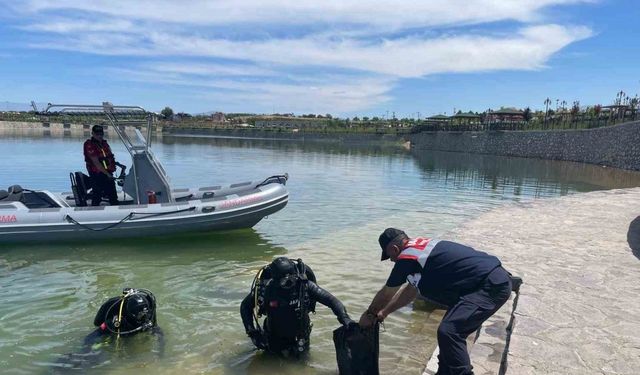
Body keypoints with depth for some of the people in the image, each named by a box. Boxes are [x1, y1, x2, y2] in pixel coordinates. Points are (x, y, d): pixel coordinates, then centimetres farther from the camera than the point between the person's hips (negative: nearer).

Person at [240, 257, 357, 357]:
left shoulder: (305, 285, -30)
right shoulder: (264, 289, -29)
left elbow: (331, 300, -27)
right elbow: (245, 306, -11)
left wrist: (345, 319, -42)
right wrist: (251, 331, -18)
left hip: (299, 336, 0)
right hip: (274, 336, 0)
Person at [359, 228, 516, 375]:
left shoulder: (406, 258, -13)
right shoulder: (420, 247, 14)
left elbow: (386, 294, 1)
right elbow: (411, 290, 25)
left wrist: (369, 314, 18)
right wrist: (385, 312, 32)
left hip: (493, 285, -10)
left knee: (449, 331, -18)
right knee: (451, 329, 19)